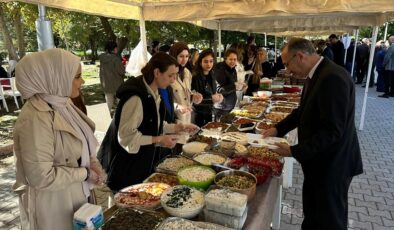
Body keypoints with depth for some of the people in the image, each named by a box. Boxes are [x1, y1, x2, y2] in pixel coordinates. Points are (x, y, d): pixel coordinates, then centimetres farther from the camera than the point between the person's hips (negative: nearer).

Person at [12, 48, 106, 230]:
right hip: (54, 204, -8)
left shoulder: (61, 104, -1)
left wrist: (92, 161, -6)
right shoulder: (36, 119, -28)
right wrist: (86, 173, -18)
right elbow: (42, 177, -28)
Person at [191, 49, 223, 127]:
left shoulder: (212, 77, 7)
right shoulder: (195, 77, -16)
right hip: (198, 115, -7)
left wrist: (218, 97, -2)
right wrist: (211, 98, -20)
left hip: (210, 114, 7)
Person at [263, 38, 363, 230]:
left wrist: (294, 151, -24)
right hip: (317, 160, 9)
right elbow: (304, 110, 16)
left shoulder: (333, 78, -26)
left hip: (332, 163, -9)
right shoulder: (316, 75, 4)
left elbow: (332, 131, -28)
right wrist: (278, 129, 5)